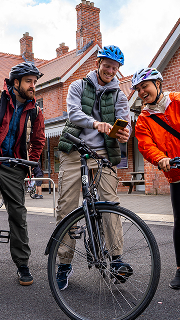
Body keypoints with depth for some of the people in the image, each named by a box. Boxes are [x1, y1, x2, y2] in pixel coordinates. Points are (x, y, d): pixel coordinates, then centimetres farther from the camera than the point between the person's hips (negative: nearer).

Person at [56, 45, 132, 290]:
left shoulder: (118, 95, 15)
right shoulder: (78, 86, 9)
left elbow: (124, 118, 0)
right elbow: (74, 113, -8)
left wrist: (125, 132, -25)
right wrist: (96, 123, -28)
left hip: (102, 152, 1)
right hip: (73, 152, -1)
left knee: (111, 203, -15)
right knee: (66, 208, -3)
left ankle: (116, 258, -8)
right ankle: (65, 263, 6)